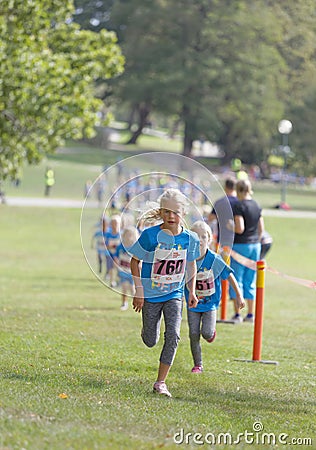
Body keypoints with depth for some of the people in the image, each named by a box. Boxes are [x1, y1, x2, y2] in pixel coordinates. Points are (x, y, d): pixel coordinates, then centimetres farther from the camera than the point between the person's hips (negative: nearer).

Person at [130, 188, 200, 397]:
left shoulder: (190, 238, -7)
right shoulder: (150, 235, -17)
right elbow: (135, 261, -7)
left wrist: (192, 292, 3)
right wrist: (138, 292, -10)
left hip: (174, 295, 2)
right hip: (151, 295, -2)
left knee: (173, 336, -15)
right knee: (150, 341, 9)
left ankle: (161, 382, -8)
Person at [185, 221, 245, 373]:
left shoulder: (215, 260, -14)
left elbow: (229, 275, -3)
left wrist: (239, 295, 0)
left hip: (210, 303, -1)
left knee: (206, 333, -15)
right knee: (194, 335, -1)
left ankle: (211, 332, 23)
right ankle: (198, 365, 15)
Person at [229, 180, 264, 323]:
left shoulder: (238, 206, -13)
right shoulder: (256, 206, 8)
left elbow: (240, 229, -19)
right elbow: (261, 228, 12)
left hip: (240, 245, -6)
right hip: (255, 245, 6)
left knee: (236, 280, 1)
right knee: (250, 281, 12)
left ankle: (237, 314, -1)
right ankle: (250, 314, 13)